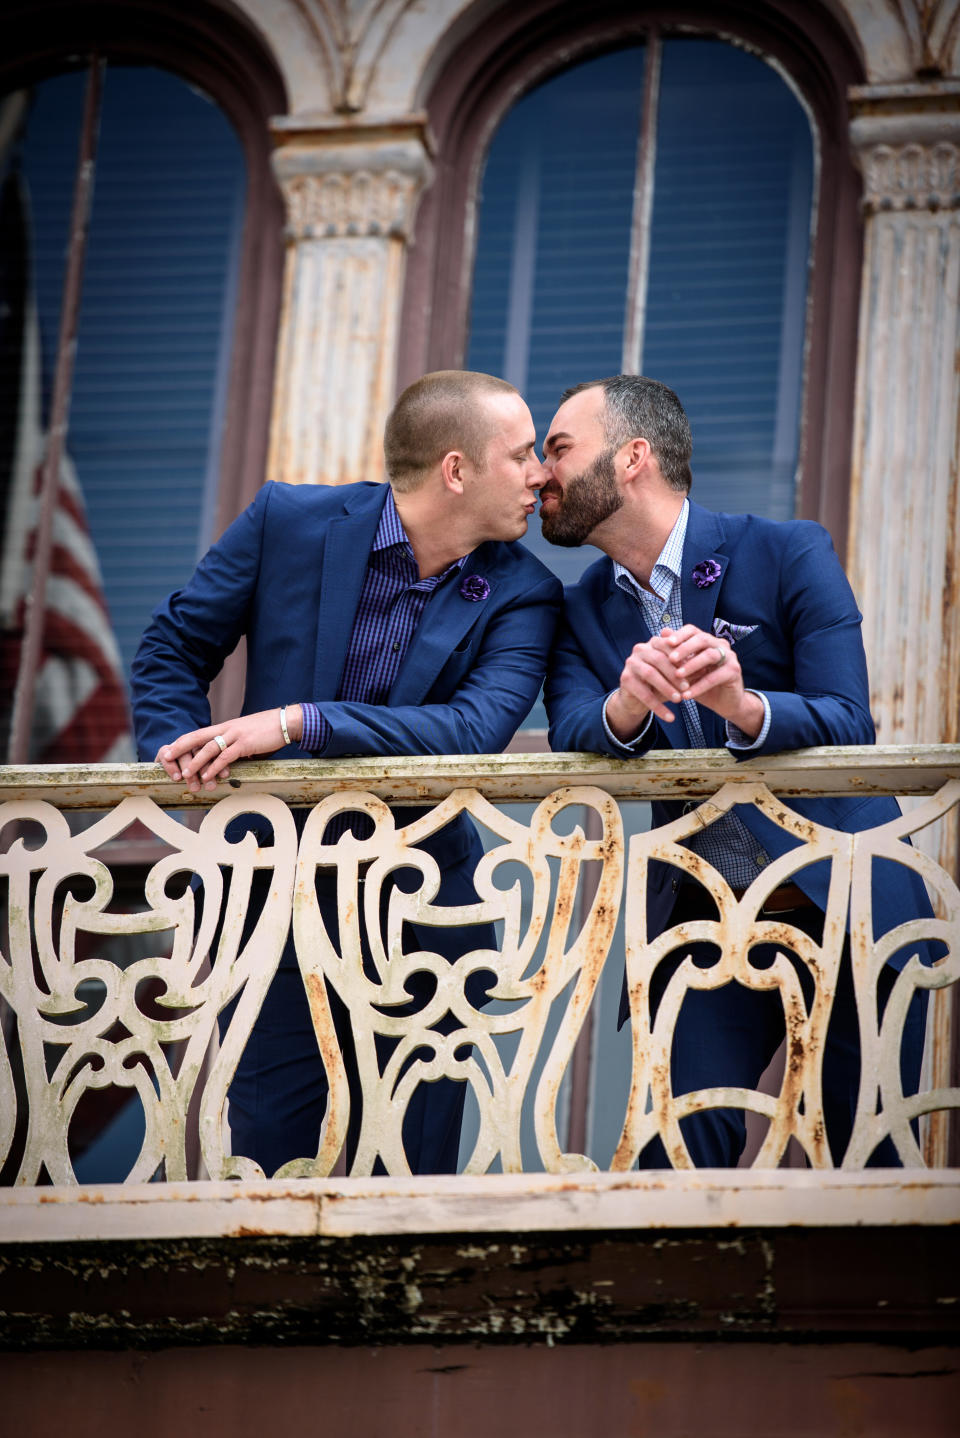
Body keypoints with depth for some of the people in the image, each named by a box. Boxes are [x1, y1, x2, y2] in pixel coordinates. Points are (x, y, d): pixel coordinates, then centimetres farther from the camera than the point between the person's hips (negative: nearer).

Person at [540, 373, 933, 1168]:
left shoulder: (788, 553, -6)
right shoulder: (584, 611, 7)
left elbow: (848, 727, -14)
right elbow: (571, 735, -10)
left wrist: (742, 703, -35)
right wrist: (628, 702, -33)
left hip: (846, 907, -3)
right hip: (702, 924, 3)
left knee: (867, 1156, -2)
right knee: (678, 1155, -11)